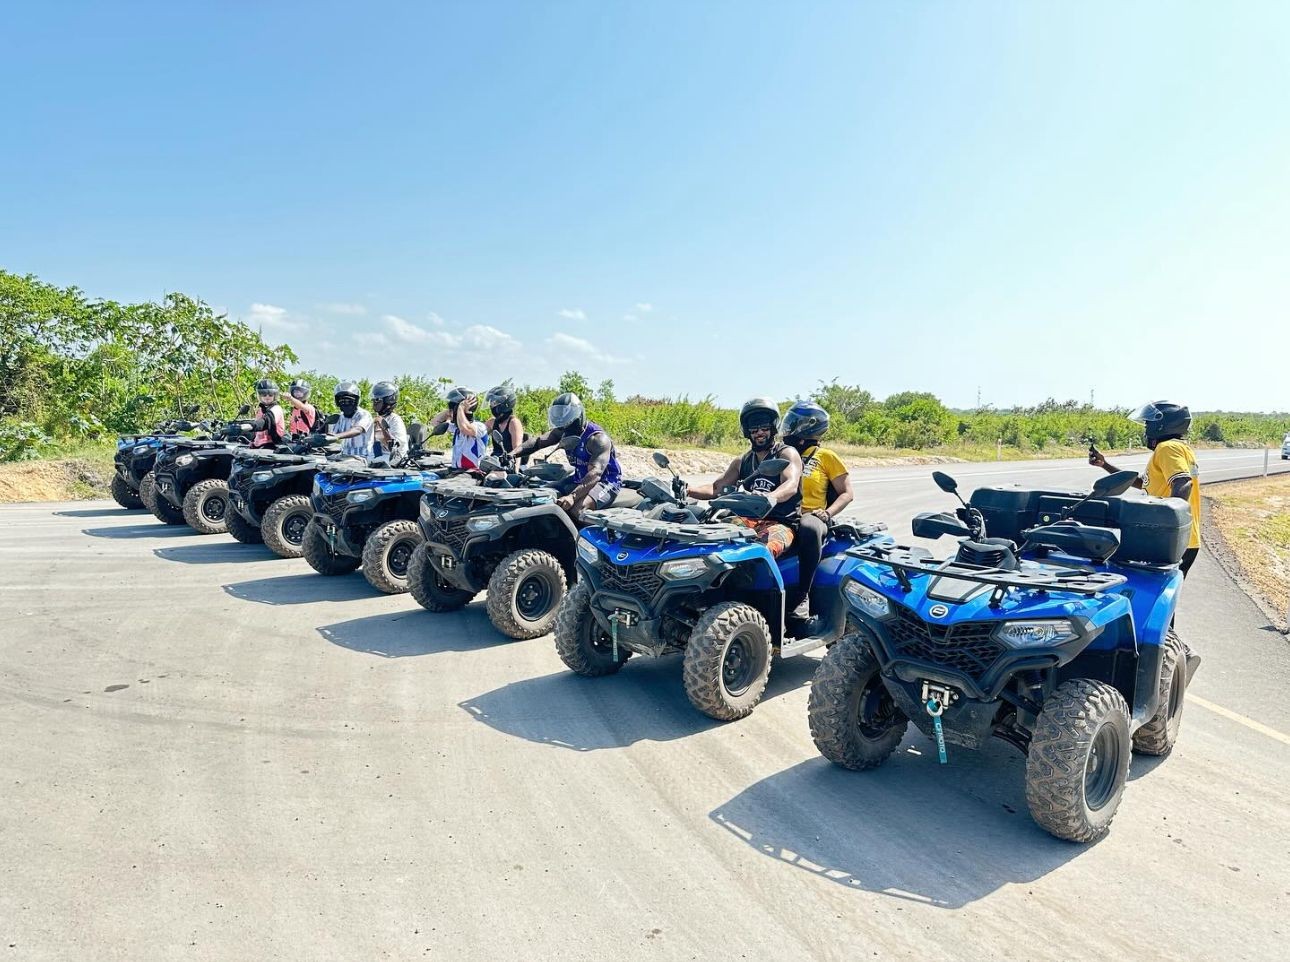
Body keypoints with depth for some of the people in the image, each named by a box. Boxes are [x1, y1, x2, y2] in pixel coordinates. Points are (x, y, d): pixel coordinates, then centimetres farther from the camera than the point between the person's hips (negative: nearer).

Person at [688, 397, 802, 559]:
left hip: (780, 523, -6)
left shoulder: (788, 454, 4)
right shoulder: (741, 461, 22)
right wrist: (687, 489, -1)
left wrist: (771, 497, -39)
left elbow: (791, 485, -16)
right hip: (746, 520, 6)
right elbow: (716, 488, 18)